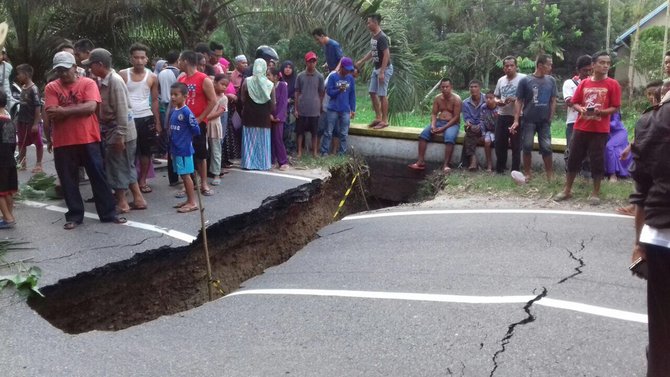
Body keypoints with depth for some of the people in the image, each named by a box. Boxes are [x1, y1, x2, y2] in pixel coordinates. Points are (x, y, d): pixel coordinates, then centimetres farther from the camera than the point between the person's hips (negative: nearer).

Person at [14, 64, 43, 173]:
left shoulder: (33, 89, -16)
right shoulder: (22, 88, 7)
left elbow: (38, 107, -18)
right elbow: (22, 106, 15)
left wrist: (36, 123, -20)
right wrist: (18, 120, 16)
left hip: (33, 122, -8)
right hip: (22, 121, 8)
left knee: (38, 143, 5)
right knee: (21, 143, 15)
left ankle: (38, 164, 14)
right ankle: (21, 163, 26)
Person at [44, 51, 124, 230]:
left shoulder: (88, 83, 0)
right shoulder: (51, 88, 4)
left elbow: (91, 106, -15)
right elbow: (51, 114, -9)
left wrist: (64, 110, -15)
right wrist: (80, 109, -13)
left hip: (89, 139, -1)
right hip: (63, 142, 2)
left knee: (98, 176, 4)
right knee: (68, 180, 7)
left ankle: (108, 213, 12)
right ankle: (74, 215, 19)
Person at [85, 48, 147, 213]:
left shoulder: (115, 81, -19)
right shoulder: (103, 80, 9)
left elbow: (122, 111, -22)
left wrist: (120, 135, -22)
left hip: (119, 131, -9)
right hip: (111, 129, 9)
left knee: (116, 167, 0)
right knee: (127, 166, 14)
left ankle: (122, 203, 11)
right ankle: (138, 199, 22)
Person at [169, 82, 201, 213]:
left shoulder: (186, 112, -15)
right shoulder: (173, 112, 9)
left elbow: (196, 130, -14)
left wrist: (186, 137, 0)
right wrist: (171, 149, 16)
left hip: (184, 149, -8)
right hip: (175, 149, 8)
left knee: (185, 175, -3)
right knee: (183, 175, 14)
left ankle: (193, 203, 4)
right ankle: (189, 200, 23)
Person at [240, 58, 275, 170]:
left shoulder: (247, 81, -8)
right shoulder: (270, 84, -6)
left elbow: (242, 99, -3)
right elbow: (272, 103, 0)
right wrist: (272, 114, 16)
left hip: (249, 114, 0)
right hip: (264, 115, 0)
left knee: (249, 139, 7)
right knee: (263, 140, 8)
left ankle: (248, 163, 7)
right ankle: (263, 163, 11)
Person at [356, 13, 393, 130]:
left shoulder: (382, 37, -19)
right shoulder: (373, 37, 10)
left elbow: (387, 54, -23)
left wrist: (382, 72, -25)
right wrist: (361, 61, 20)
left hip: (384, 69, -9)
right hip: (376, 68, 9)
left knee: (382, 95, -5)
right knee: (372, 93, 10)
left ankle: (384, 120, 2)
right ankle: (378, 118, 19)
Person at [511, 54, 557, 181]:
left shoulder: (551, 81, 3)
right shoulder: (525, 81, -5)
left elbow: (553, 101, 8)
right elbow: (518, 101, -3)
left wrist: (550, 118, 1)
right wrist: (516, 120, -8)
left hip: (544, 121, 2)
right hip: (528, 120, -2)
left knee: (546, 147, 2)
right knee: (527, 147, 4)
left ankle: (550, 175, 10)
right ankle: (527, 173, 15)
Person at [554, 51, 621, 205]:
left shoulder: (613, 84, -3)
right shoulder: (584, 83, 5)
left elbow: (615, 108, -5)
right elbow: (575, 103, 10)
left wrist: (600, 111, -21)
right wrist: (581, 109, -11)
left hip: (600, 130, -3)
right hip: (581, 127, 3)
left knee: (597, 161, 2)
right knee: (574, 158, 8)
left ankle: (595, 193, 14)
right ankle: (567, 190, 20)